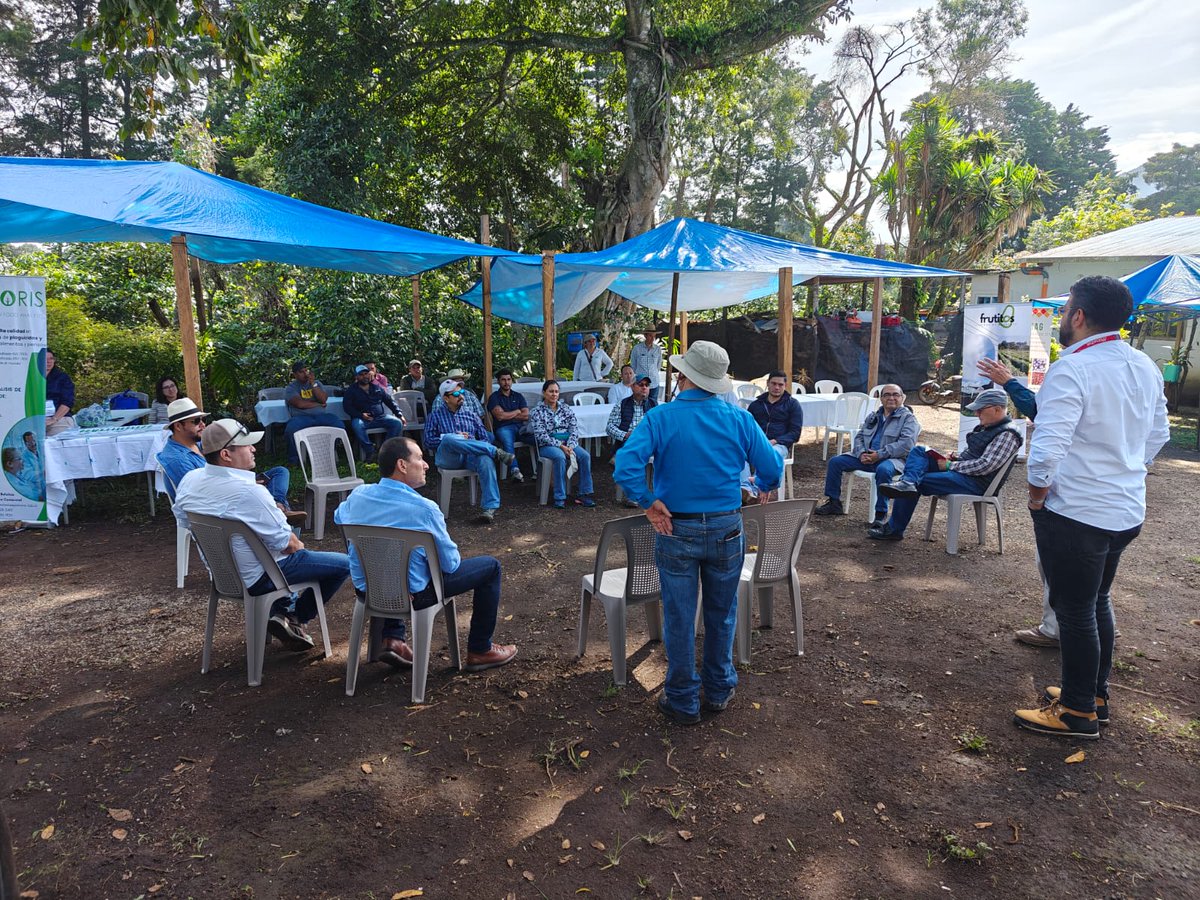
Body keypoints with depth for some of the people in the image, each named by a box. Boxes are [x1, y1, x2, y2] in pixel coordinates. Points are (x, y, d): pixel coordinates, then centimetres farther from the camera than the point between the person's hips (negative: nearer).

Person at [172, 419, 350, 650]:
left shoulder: (189, 480, -7)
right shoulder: (249, 492, -32)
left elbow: (182, 520, 11)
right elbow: (287, 543, -23)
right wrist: (299, 545, 2)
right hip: (255, 578, -9)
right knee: (344, 563, -1)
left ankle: (282, 609, 23)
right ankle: (296, 618, 14)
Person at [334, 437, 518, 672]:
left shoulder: (357, 495, -7)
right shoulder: (424, 509, -25)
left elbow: (338, 517, 18)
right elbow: (450, 563, -15)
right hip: (411, 594, -6)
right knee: (491, 566, 7)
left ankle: (392, 639, 28)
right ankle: (480, 651, 18)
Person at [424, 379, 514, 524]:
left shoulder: (470, 415, 23)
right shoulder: (435, 415, 16)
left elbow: (485, 438, 16)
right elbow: (429, 441, 4)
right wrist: (456, 438, -7)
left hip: (470, 456, 2)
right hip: (447, 457, -2)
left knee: (486, 460, -35)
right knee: (449, 439, -37)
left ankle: (489, 507, -40)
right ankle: (496, 452, -32)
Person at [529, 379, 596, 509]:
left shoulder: (566, 409, 13)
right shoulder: (537, 412, 1)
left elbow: (574, 429, 5)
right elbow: (541, 435, -9)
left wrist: (570, 446, -13)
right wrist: (560, 446, -18)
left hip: (568, 443, 4)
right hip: (548, 445, -4)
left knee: (585, 456, -25)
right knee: (560, 457, -36)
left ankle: (585, 494, -21)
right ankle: (560, 498, -32)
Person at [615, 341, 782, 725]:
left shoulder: (661, 417, -12)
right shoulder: (739, 419, -5)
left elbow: (626, 466, -25)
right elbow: (773, 467, -2)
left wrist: (649, 503, -13)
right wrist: (764, 489, 19)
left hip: (677, 532, -2)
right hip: (726, 531, 2)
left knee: (679, 619, 11)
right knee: (721, 615, 20)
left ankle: (683, 701, 24)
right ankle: (719, 690, 35)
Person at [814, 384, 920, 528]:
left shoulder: (908, 418, -1)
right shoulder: (873, 417, 20)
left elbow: (906, 444, -15)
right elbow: (859, 436, 16)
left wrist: (879, 455, -22)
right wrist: (861, 453, -8)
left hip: (892, 458, -6)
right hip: (866, 456, 6)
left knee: (883, 470, -40)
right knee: (835, 462, -6)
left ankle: (881, 513, -26)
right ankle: (834, 503, 5)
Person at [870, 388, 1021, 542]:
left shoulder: (1007, 435, -16)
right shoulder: (987, 426, 13)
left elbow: (984, 466, -24)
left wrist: (951, 465, -17)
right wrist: (954, 459, 4)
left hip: (976, 483, -10)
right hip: (961, 470, 10)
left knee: (920, 482, -17)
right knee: (919, 450, -5)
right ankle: (908, 483, -29)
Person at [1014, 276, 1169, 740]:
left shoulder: (1071, 370, -21)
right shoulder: (1145, 367, 6)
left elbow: (1048, 445, -29)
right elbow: (1158, 434, 17)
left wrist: (1038, 489, -13)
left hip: (1076, 513, -8)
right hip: (1126, 510, 9)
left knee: (1075, 610, 5)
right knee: (1097, 601, 22)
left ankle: (1078, 712, 18)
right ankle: (1095, 694, 36)